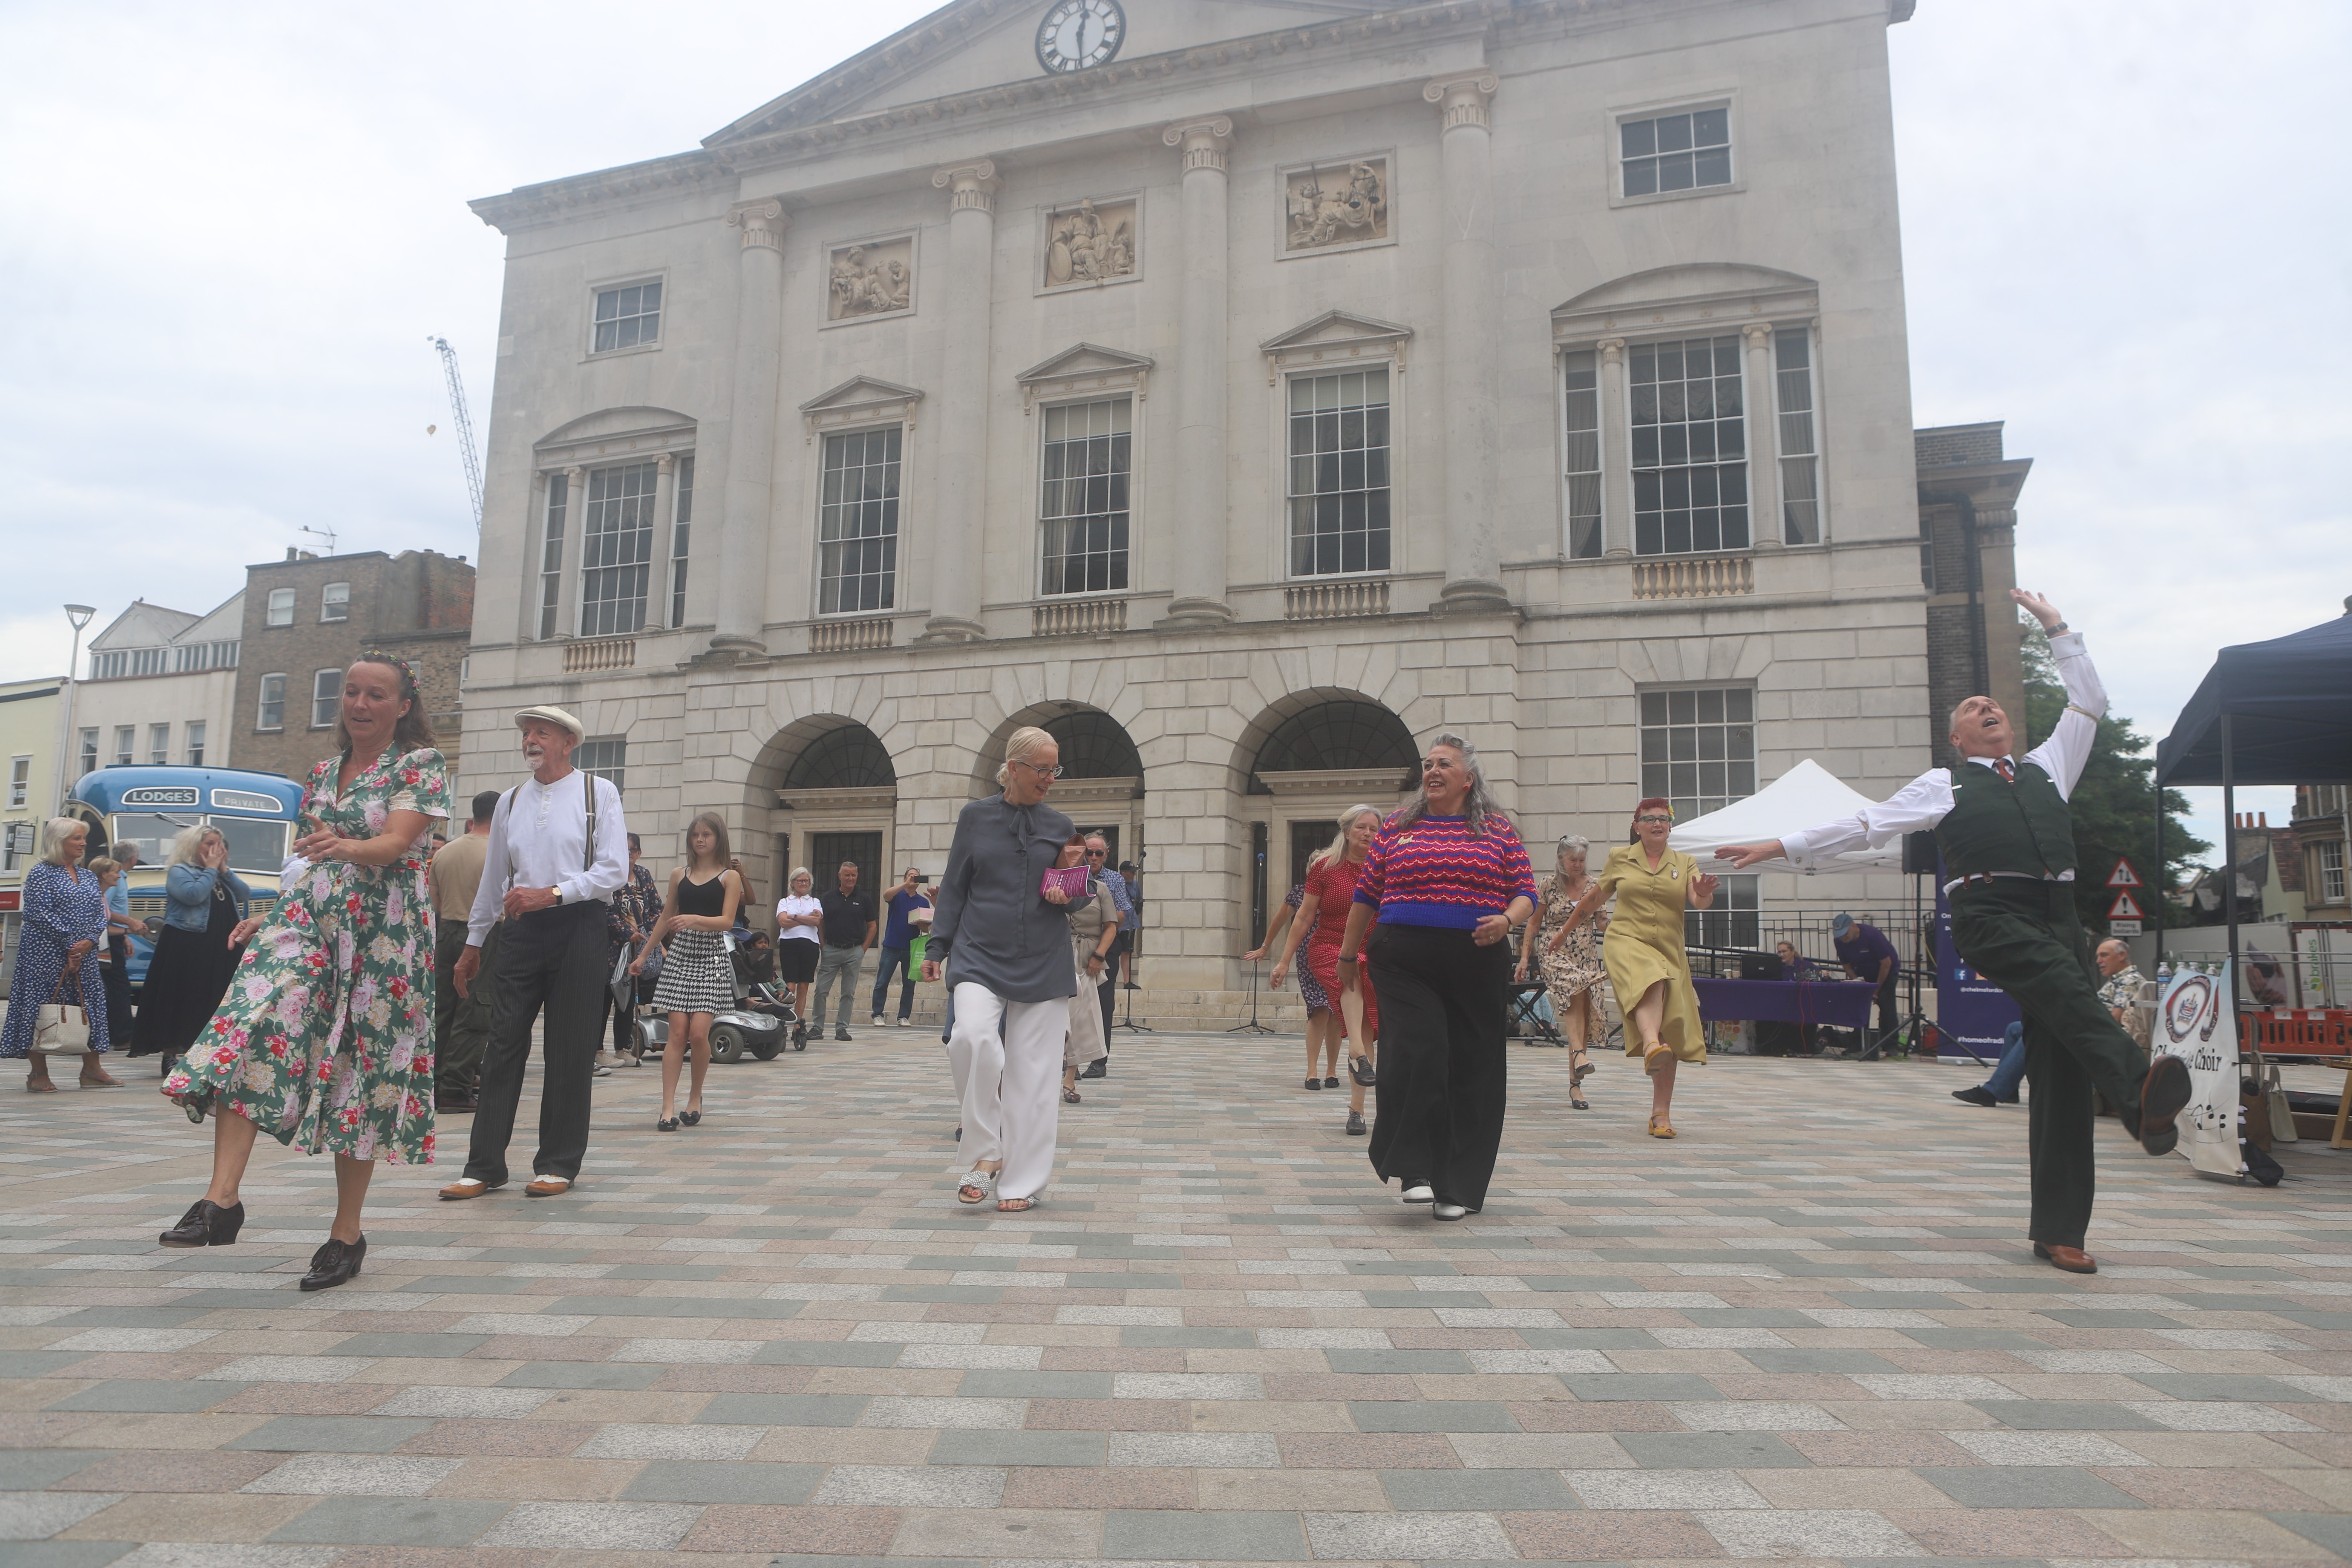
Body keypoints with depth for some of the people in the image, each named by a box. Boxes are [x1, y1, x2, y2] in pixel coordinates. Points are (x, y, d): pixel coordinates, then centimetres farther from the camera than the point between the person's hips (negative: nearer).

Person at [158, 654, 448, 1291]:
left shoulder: (421, 765, -2)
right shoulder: (324, 771, 16)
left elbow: (396, 843, -17)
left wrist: (345, 847, -36)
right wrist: (270, 916, 16)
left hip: (382, 929, -5)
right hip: (308, 916, 5)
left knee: (361, 1072, -1)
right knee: (247, 1034, -18)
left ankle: (347, 1232, 9)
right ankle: (221, 1199, -19)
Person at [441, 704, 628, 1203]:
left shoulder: (598, 793, 3)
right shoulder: (510, 801, 15)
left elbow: (614, 870, -5)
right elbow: (493, 878, 21)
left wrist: (551, 893, -15)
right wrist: (473, 943, 23)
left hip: (577, 927, -4)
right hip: (521, 930, 4)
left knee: (570, 1051, 0)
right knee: (504, 1045, 1)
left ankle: (558, 1165, 9)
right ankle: (484, 1166, 7)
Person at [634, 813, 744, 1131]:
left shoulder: (730, 877, 2)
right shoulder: (679, 875, 13)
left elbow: (726, 921, -9)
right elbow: (665, 920, 20)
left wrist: (694, 919, -26)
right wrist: (643, 956, 22)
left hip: (712, 956, -2)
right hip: (679, 953, 3)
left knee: (699, 1032, -9)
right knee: (677, 1031, -6)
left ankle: (695, 1097, 13)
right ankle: (669, 1108, -5)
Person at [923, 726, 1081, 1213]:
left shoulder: (1059, 825, 8)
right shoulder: (976, 817, 5)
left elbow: (1078, 891, 17)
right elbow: (954, 888, 8)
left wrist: (1067, 897, -6)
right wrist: (936, 948, 3)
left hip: (1043, 964, 1)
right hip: (980, 957, -1)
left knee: (1032, 1072, 0)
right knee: (972, 1037, -26)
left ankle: (1021, 1183, 13)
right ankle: (986, 1153, -6)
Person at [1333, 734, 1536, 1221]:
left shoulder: (1499, 832, 9)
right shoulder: (1396, 828, 11)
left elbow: (1526, 893, 6)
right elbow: (1366, 894, 14)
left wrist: (1507, 920, -16)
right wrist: (1348, 953, 17)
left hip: (1477, 964, 1)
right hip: (1405, 961, 0)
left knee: (1470, 1070, 3)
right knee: (1417, 1053, -17)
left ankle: (1456, 1187, 15)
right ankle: (1416, 1168, -4)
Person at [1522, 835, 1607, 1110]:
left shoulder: (1593, 886, 8)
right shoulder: (1550, 885, 2)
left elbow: (1602, 925, 11)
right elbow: (1534, 923, 6)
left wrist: (1605, 922, -12)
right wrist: (1525, 956, 1)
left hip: (1587, 957, 3)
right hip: (1555, 954, -3)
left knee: (1584, 1013, -3)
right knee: (1575, 992, -32)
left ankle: (1575, 1083, 4)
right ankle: (1578, 1054, -44)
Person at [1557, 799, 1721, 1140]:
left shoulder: (1685, 863, 12)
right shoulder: (1620, 858, 10)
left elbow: (1701, 902, -5)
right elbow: (1593, 899, 21)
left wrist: (1704, 894, -29)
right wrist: (1565, 932, 28)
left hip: (1670, 952, 3)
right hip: (1626, 943, -3)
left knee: (1672, 1036, 1)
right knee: (1651, 983, -38)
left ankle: (1661, 1113, 10)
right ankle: (1651, 1046, -63)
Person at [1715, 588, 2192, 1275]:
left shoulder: (2047, 767, 30)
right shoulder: (1944, 784, 19)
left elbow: (2089, 703, 35)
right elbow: (1866, 823, 15)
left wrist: (2057, 627, 35)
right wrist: (1783, 847, 9)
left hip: (2059, 917, 4)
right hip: (1989, 915, -3)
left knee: (2060, 1070, -4)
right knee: (2067, 985, -35)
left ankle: (2058, 1231, -3)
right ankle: (2143, 1096, -56)